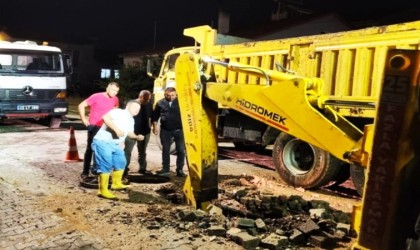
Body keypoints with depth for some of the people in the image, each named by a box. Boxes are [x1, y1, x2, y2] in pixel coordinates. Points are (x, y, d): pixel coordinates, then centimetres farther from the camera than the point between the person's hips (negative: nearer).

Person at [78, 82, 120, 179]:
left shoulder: (115, 99, 1)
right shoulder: (96, 96, -13)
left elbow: (116, 108, 24)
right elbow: (81, 106, -9)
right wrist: (84, 120, -11)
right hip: (94, 127, -5)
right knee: (90, 148, 2)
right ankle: (85, 171, 11)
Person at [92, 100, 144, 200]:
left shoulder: (131, 120, 17)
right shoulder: (118, 112, -12)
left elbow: (129, 132, 27)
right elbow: (105, 117, -27)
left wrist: (137, 137, 7)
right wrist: (116, 129, -31)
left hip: (115, 144, 10)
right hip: (103, 141, -10)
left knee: (121, 162, 17)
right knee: (106, 165, -12)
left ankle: (116, 184, 36)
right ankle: (103, 190, -3)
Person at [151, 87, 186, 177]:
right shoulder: (160, 103, 2)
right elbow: (155, 116, 10)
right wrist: (155, 126, 3)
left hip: (179, 130, -1)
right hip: (165, 130, 1)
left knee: (181, 150, 0)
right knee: (165, 150, 7)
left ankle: (179, 170, 10)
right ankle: (165, 169, 18)